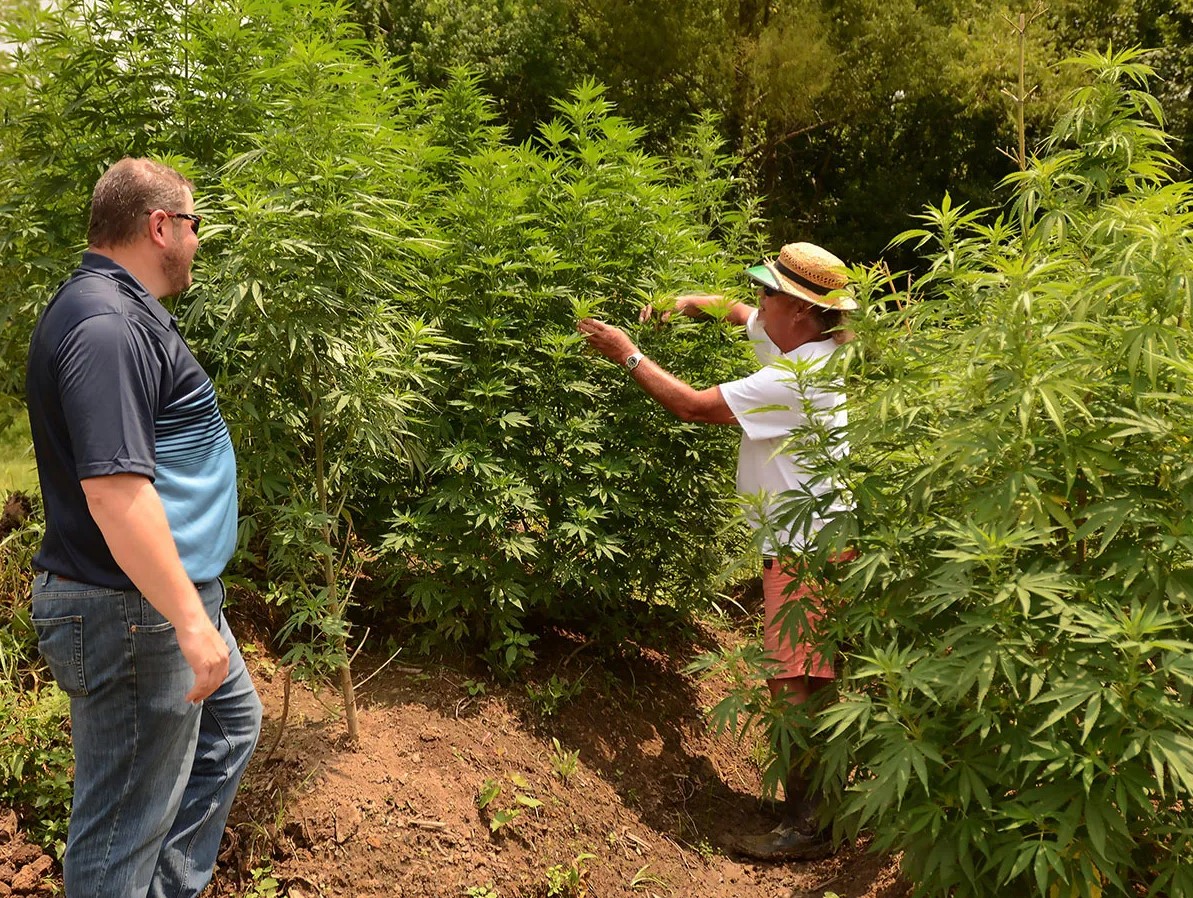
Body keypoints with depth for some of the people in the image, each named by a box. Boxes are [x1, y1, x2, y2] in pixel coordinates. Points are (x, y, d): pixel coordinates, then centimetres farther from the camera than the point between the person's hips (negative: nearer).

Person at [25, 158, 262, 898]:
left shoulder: (117, 311, 12)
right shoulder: (107, 325, -23)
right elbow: (114, 490, -30)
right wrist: (190, 619, -26)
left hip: (163, 597, 11)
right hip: (133, 614, -11)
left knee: (231, 724, 26)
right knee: (125, 824, 3)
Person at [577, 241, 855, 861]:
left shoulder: (796, 379, -23)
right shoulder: (797, 343, 8)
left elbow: (694, 405, -20)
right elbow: (740, 312, 28)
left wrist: (628, 355, -8)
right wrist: (690, 303, 8)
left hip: (810, 549, -11)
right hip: (801, 545, 11)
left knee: (794, 684, -9)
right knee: (802, 682, 16)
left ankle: (810, 827, -3)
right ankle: (811, 796, 26)